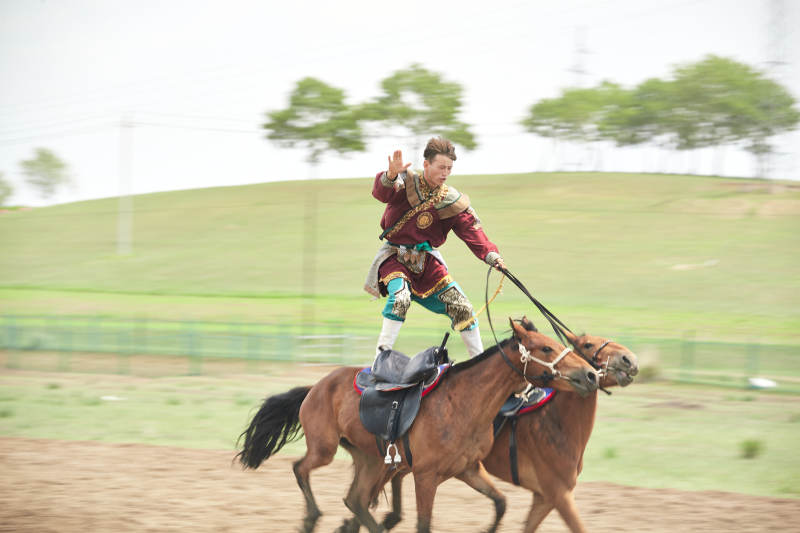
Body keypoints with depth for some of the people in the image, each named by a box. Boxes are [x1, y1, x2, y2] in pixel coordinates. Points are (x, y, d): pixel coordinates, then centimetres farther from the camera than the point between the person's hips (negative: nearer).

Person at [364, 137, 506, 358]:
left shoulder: (453, 201, -2)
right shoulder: (406, 183, -10)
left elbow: (472, 231, -8)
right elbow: (381, 192, -29)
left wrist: (491, 255, -25)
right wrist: (391, 176, -52)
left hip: (427, 260, 4)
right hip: (395, 256, -4)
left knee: (461, 305, -1)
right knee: (400, 296, -31)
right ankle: (382, 354, -23)